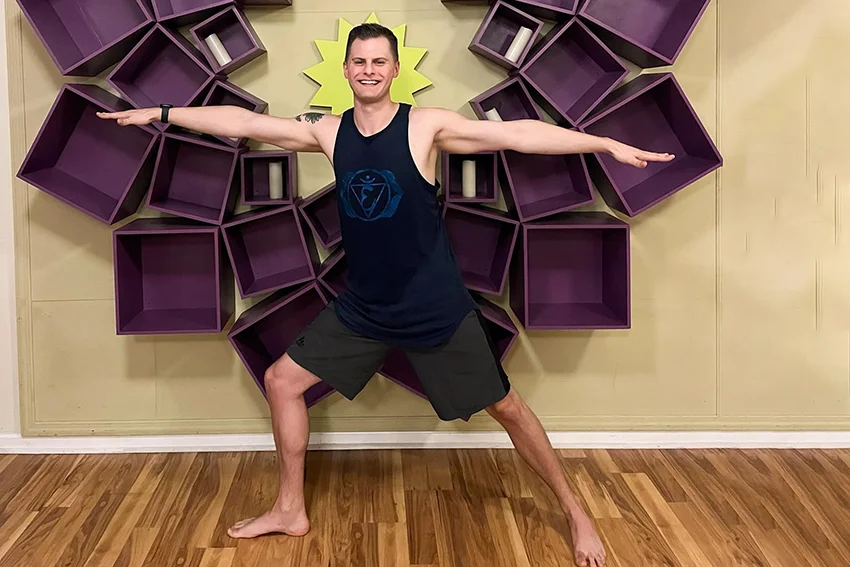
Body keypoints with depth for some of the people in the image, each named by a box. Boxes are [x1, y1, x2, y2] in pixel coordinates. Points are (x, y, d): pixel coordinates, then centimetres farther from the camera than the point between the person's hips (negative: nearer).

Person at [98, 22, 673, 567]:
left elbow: (515, 133, -22)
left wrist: (607, 143, -30)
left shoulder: (427, 126, -13)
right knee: (282, 381, 7)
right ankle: (291, 510, 24)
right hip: (362, 308, 5)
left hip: (437, 309, -4)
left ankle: (575, 512, 23)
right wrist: (161, 113, 6)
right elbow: (244, 122, 4)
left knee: (504, 407, 3)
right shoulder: (328, 132, 0)